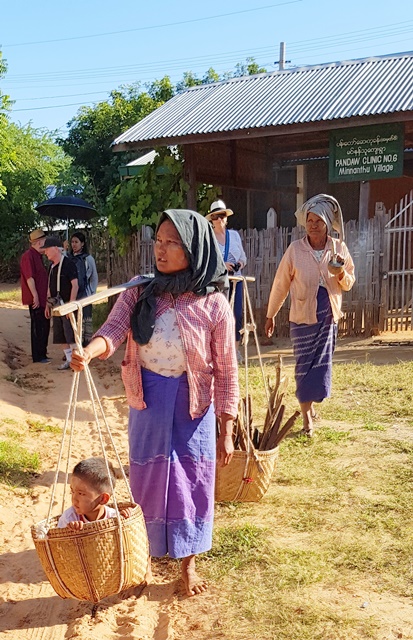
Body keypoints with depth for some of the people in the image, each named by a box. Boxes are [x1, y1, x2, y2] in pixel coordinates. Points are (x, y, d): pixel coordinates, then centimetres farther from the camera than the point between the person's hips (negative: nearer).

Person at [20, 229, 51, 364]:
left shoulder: (37, 256, 16)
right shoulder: (28, 256, -14)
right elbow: (29, 277, -20)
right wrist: (35, 296, -21)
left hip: (42, 299, 10)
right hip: (36, 300, -10)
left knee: (44, 327, 15)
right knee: (38, 327, -4)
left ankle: (42, 354, 25)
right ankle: (38, 356, 3)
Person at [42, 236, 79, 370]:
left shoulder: (68, 264, -13)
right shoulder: (52, 266, 12)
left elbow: (75, 285, -16)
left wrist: (71, 304, -20)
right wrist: (48, 305, 16)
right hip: (56, 306, 8)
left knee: (70, 335, -8)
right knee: (61, 336, 10)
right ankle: (69, 360, 18)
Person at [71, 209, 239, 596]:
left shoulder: (213, 304, -13)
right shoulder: (140, 293, -6)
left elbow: (226, 372, -8)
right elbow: (113, 330, -20)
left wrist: (226, 432, -6)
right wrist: (89, 352, -43)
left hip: (191, 406, -2)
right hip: (146, 402, 2)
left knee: (190, 482, 10)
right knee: (146, 479, 16)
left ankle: (188, 561, 35)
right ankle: (148, 549, 43)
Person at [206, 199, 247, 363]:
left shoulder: (234, 235, 12)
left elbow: (243, 256, 18)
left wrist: (241, 262, -4)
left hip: (235, 279, 3)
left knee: (237, 314, -2)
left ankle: (236, 348, 9)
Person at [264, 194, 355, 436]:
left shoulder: (339, 248, 0)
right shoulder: (295, 250, -6)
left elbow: (349, 284, 10)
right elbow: (281, 284, 1)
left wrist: (341, 274, -13)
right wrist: (271, 315, 6)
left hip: (329, 316, 2)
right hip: (302, 316, -2)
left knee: (322, 363, 3)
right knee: (304, 365, 0)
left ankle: (311, 404, 23)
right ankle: (307, 415, 10)